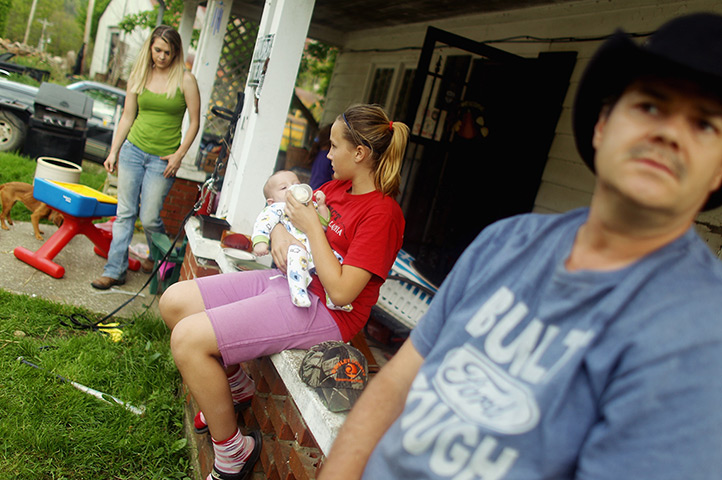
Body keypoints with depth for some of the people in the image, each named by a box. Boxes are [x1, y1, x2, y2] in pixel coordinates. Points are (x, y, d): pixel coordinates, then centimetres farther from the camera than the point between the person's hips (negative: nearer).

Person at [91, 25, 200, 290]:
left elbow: (194, 122, -3)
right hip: (133, 149, 4)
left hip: (163, 158, -3)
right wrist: (113, 151, 8)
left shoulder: (185, 79, -4)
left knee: (149, 218, -2)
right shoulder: (139, 76, 7)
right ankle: (115, 270, 12)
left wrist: (179, 155, -10)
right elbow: (127, 117, 11)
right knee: (125, 213, 4)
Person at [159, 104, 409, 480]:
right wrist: (279, 229, -3)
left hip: (322, 311, -9)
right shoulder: (336, 187, 9)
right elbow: (283, 207, 21)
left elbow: (341, 291, -23)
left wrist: (312, 228, -16)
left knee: (188, 339, -19)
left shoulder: (382, 213, -17)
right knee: (174, 302, 6)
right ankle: (236, 386, 24)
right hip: (286, 278, 9)